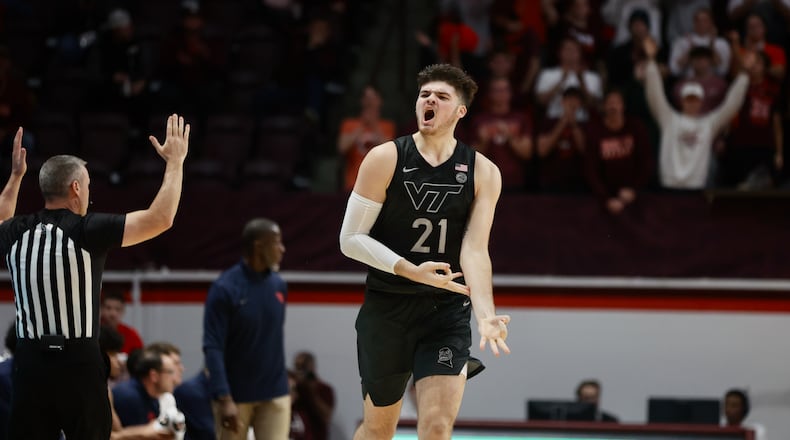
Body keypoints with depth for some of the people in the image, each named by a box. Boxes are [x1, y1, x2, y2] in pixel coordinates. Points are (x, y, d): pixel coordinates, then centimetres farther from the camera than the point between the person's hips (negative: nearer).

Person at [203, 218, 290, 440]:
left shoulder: (278, 285, 4)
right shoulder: (224, 288, -13)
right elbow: (212, 347, -15)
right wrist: (224, 399, -23)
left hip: (274, 394, 4)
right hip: (236, 395, -4)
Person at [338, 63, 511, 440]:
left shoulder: (482, 173, -2)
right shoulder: (385, 159, -6)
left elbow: (475, 249, -11)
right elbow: (351, 239, -6)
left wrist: (486, 315, -28)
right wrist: (412, 271, -19)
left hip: (447, 313, 0)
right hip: (385, 310, 0)